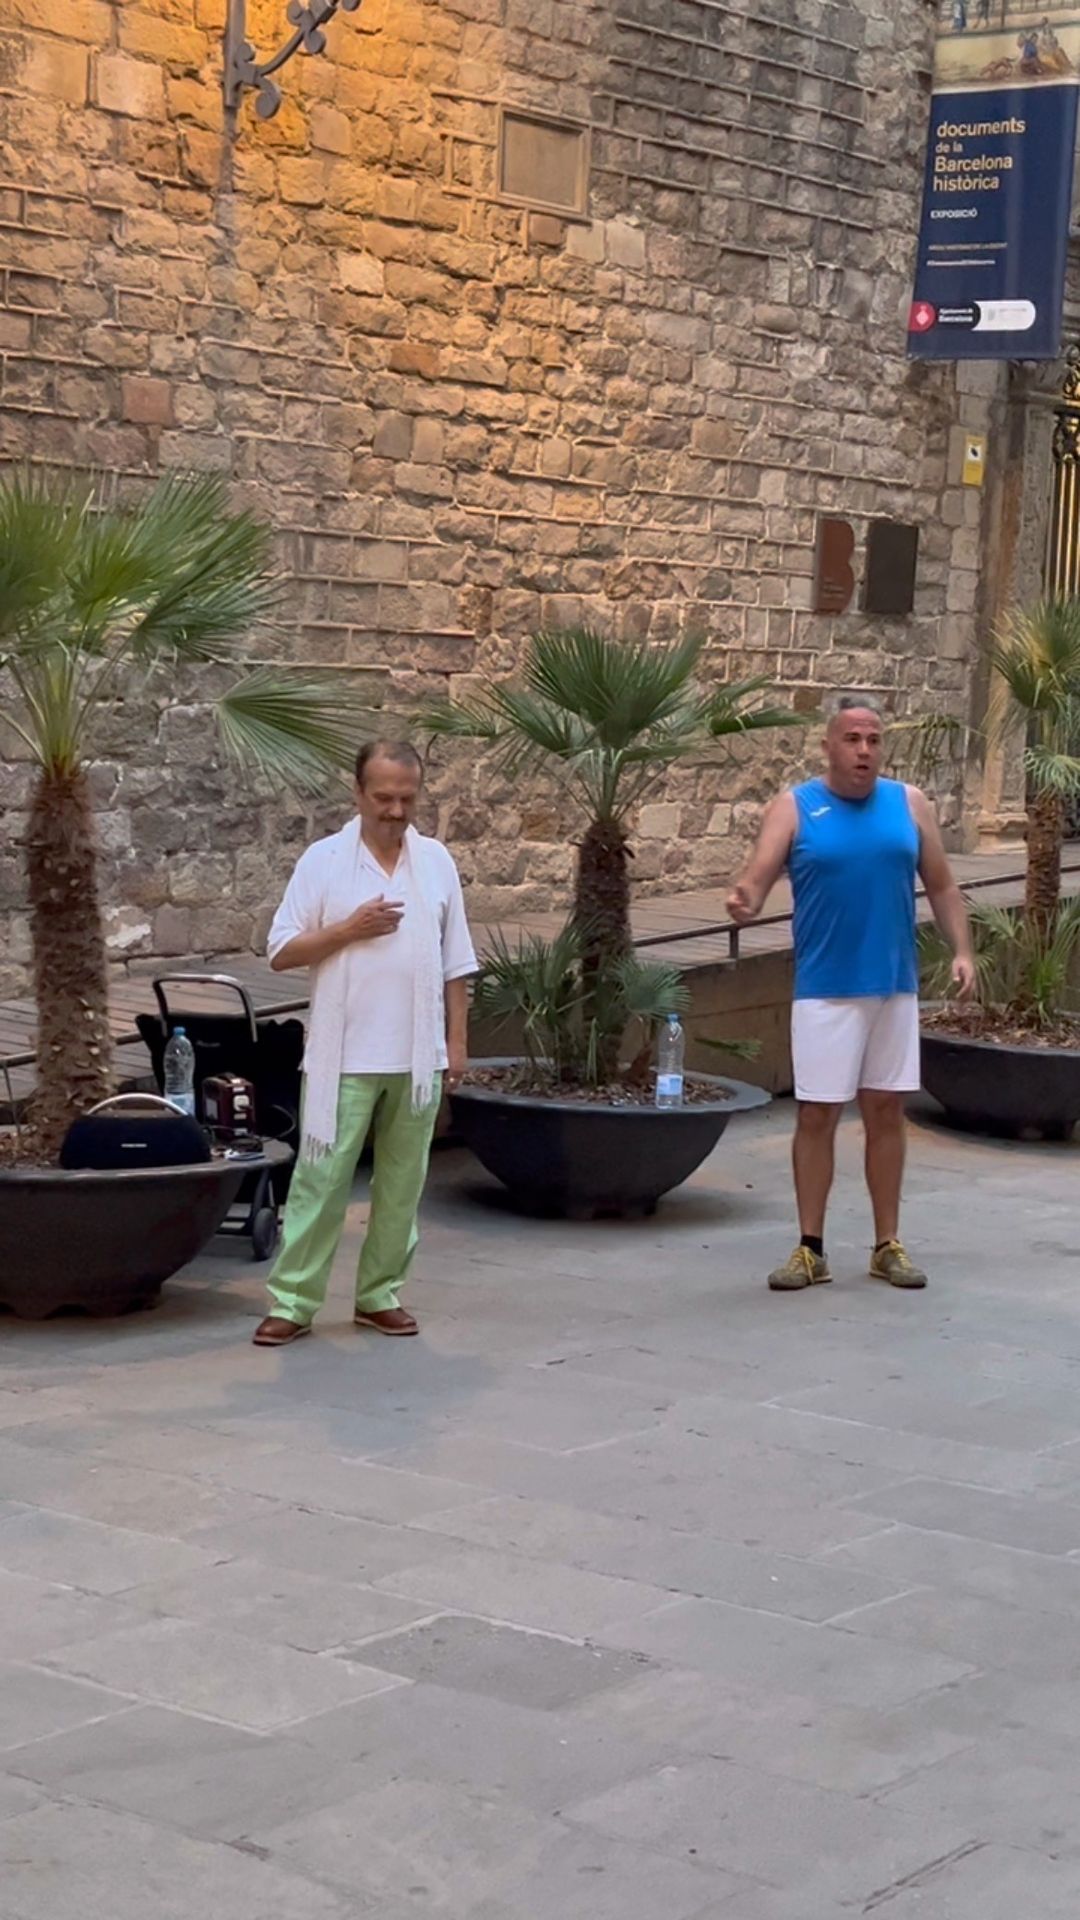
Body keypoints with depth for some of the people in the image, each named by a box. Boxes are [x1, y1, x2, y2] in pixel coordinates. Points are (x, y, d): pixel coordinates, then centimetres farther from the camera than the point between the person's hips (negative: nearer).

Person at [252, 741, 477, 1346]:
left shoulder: (437, 861, 7)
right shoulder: (324, 860, -2)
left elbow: (456, 964, 10)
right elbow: (282, 952, -4)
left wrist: (458, 1041, 5)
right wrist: (349, 929, -16)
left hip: (418, 1057, 3)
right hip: (344, 1058, -3)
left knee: (402, 1179, 9)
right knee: (321, 1177, -3)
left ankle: (381, 1293, 19)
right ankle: (293, 1300, 1)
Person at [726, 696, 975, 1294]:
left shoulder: (909, 804, 7)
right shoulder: (794, 807, -1)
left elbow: (941, 887, 10)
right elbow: (758, 876, -12)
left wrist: (962, 950, -3)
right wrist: (744, 903, -35)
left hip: (894, 987, 3)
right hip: (825, 991, -3)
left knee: (886, 1111, 8)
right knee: (817, 1114, 0)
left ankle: (887, 1246, 17)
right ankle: (810, 1249, 9)